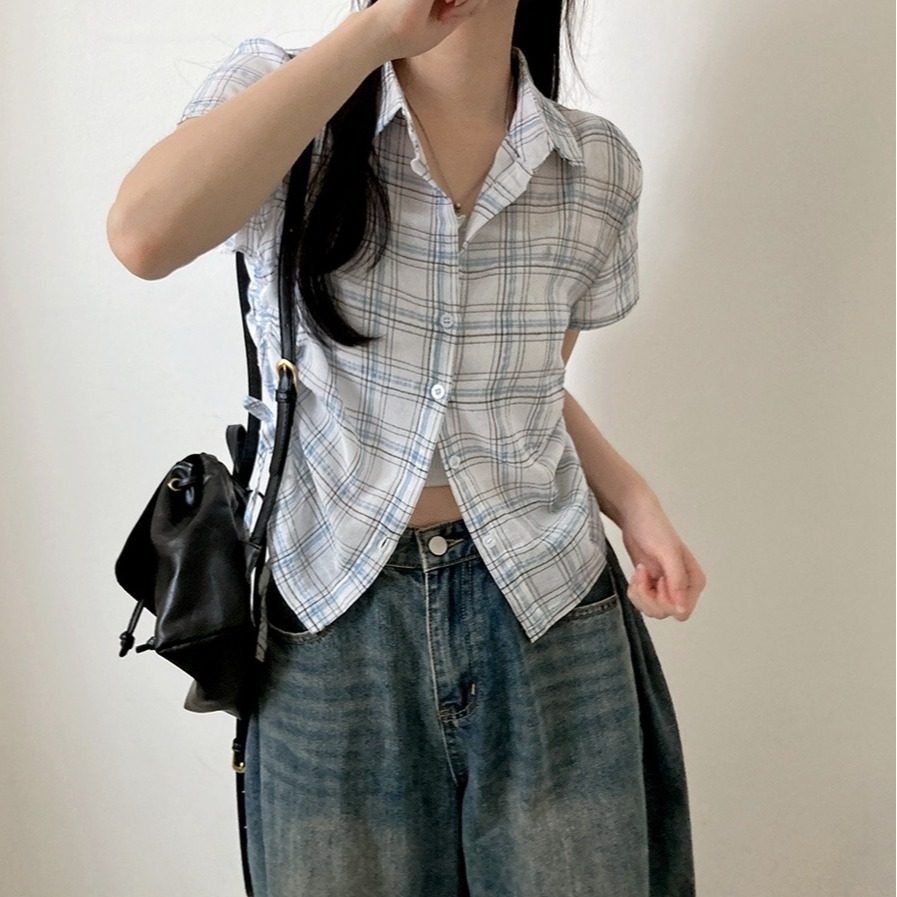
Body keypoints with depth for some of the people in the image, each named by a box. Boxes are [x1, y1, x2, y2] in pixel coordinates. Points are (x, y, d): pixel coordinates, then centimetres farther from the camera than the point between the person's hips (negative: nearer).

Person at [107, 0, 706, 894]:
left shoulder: (599, 165, 2)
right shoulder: (277, 95, -5)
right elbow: (144, 236, -28)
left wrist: (632, 500, -4)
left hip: (547, 611, 3)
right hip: (333, 624, -2)